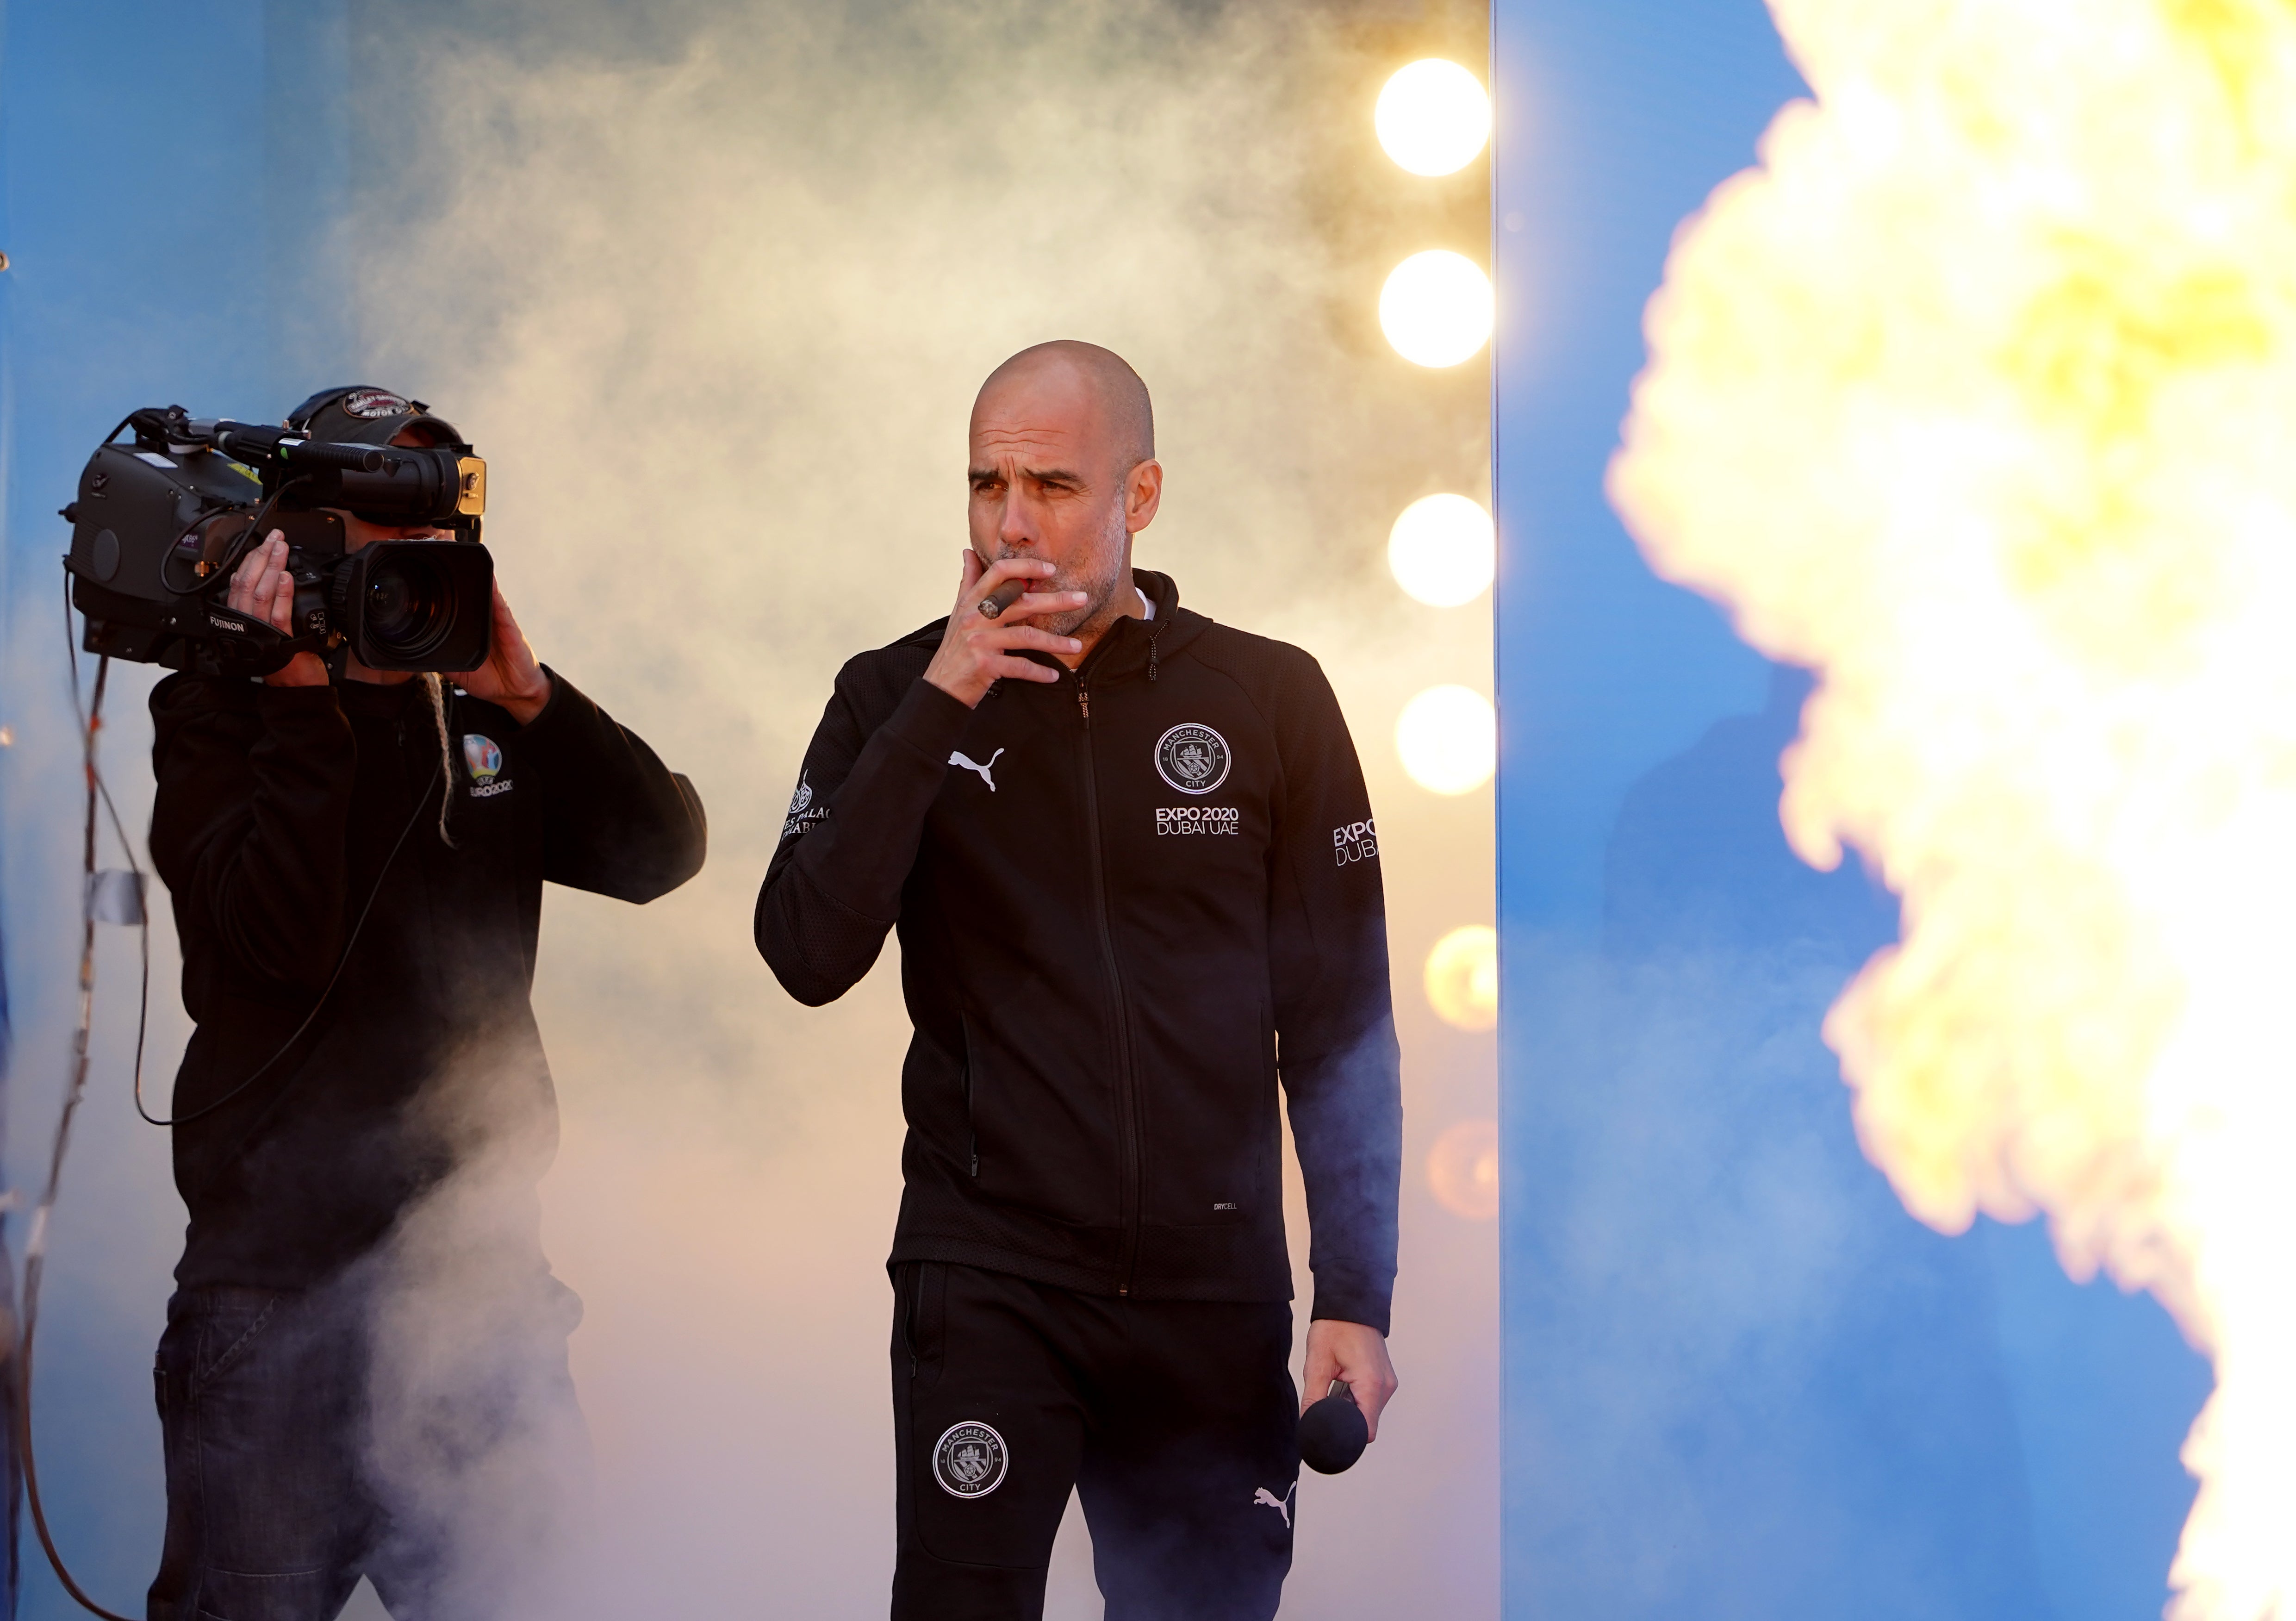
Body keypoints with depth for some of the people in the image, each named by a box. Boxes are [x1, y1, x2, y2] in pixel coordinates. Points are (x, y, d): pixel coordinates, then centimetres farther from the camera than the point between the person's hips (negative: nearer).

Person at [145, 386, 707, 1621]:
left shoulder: (485, 716, 14)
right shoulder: (222, 717, 0)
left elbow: (662, 851, 1)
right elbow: (282, 937, -16)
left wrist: (529, 698, -10)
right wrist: (302, 701, -17)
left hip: (477, 1271, 5)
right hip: (280, 1277, -4)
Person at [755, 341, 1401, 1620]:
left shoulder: (1272, 699, 2)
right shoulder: (895, 698, 4)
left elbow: (1339, 1024, 3)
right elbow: (810, 960, -9)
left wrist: (1358, 1303, -2)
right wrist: (938, 705, -15)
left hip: (1216, 1284, 1)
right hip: (990, 1274, -1)